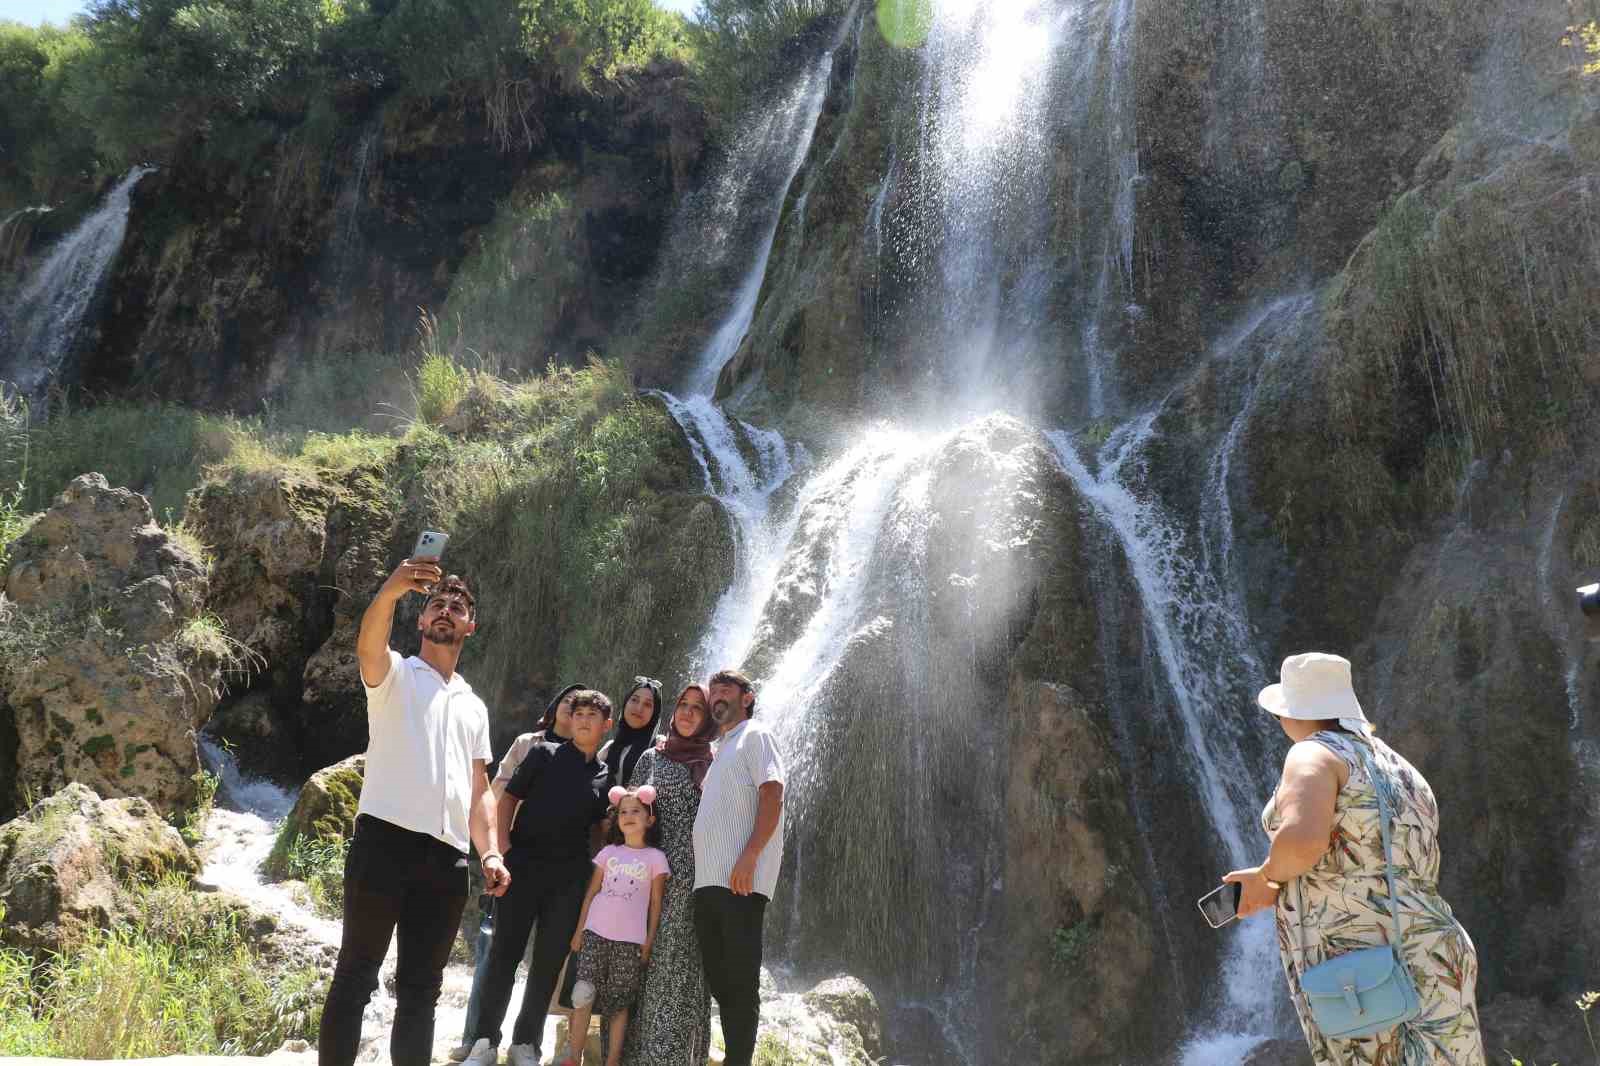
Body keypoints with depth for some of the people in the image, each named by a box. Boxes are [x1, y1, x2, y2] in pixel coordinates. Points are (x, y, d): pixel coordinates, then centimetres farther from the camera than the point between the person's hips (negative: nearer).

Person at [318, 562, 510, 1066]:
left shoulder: (474, 707, 24)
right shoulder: (393, 674, 9)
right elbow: (367, 646, -17)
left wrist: (491, 853, 4)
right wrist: (393, 589, -37)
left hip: (447, 857, 5)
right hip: (385, 840, -5)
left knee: (421, 987, 8)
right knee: (356, 974, -4)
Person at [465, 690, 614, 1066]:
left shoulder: (606, 776, 13)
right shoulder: (544, 753, 6)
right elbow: (508, 798, 3)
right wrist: (503, 848, -7)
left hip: (569, 879, 2)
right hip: (523, 866, -2)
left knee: (549, 962, 5)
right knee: (504, 953, -2)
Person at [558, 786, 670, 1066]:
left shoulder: (655, 857, 2)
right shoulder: (609, 852, 9)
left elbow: (655, 904, 3)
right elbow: (591, 893, 11)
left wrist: (649, 942, 0)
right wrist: (579, 930, 5)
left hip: (629, 939, -2)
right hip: (596, 933, 2)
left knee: (619, 1001, 2)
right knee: (583, 994, -6)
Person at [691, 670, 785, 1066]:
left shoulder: (756, 735, 2)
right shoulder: (719, 751, 27)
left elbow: (772, 795, -11)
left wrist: (749, 855, -21)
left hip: (740, 880, -8)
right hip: (707, 882, 8)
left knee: (740, 981, -7)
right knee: (719, 980, 10)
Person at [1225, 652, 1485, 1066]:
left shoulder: (1314, 755, -8)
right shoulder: (1400, 774, 19)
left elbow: (1303, 840, -28)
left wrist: (1267, 875, -7)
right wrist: (1277, 890, 27)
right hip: (1428, 969, 9)